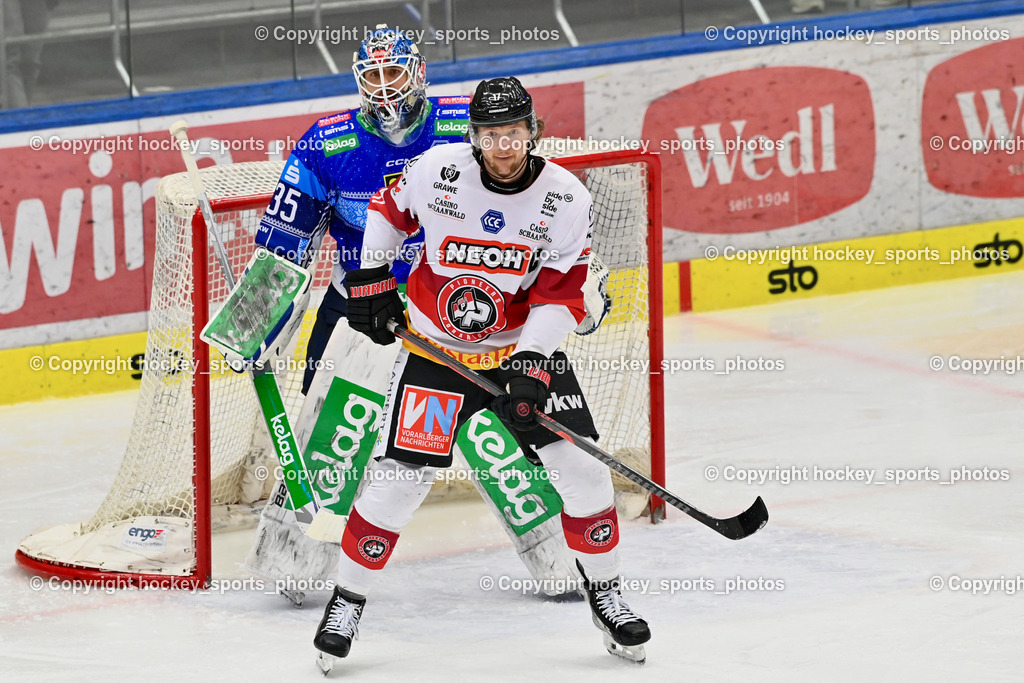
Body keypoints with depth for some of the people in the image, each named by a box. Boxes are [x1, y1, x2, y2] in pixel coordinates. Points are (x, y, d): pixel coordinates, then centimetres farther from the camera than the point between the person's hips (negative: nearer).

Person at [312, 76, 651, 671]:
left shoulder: (567, 201, -14)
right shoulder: (436, 171, -14)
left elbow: (561, 294, -12)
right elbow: (390, 210, 8)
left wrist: (531, 363, -23)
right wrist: (371, 280, 4)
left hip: (526, 347, 1)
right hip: (436, 348, -1)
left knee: (582, 466, -7)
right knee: (398, 478, -10)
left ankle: (606, 595, 13)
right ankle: (348, 601, 7)